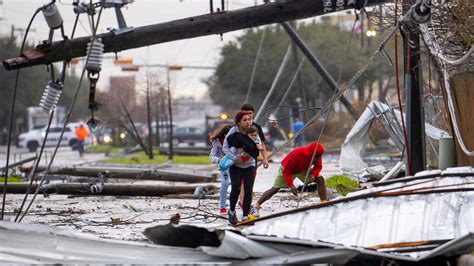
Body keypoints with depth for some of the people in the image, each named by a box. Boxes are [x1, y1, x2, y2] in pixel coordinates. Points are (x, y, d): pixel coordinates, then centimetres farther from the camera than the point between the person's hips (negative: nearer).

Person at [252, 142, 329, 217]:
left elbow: (318, 166, -8)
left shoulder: (317, 156, -26)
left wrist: (313, 174, -29)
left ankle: (324, 202, -7)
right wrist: (291, 185, -38)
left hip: (303, 169, 5)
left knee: (320, 179, -13)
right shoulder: (296, 154, -41)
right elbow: (286, 171, -33)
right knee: (275, 189, -7)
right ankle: (256, 207, 5)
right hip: (288, 169, -5)